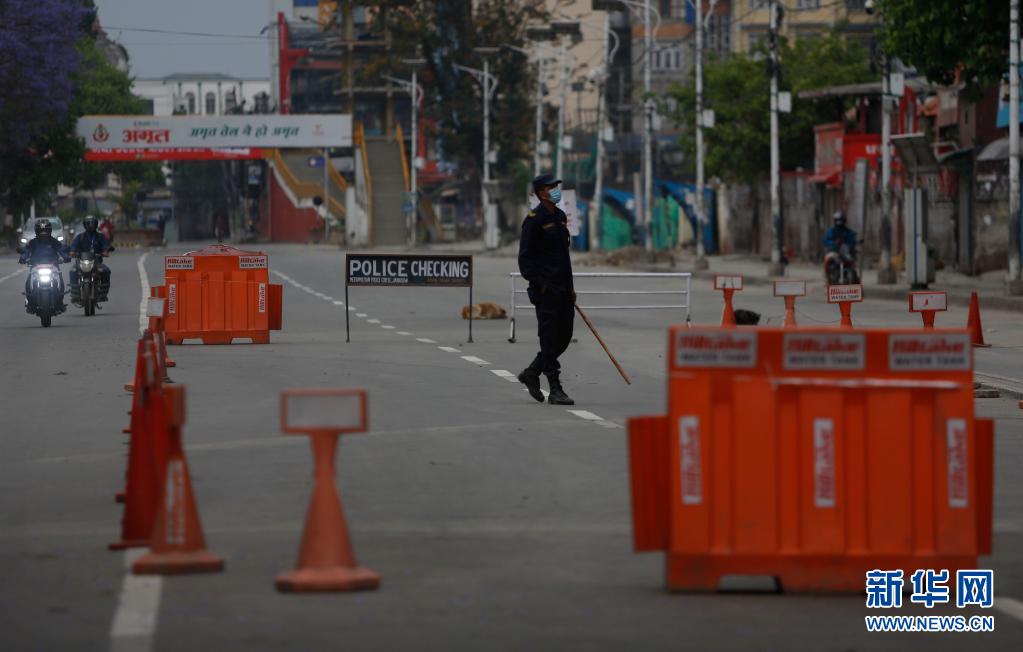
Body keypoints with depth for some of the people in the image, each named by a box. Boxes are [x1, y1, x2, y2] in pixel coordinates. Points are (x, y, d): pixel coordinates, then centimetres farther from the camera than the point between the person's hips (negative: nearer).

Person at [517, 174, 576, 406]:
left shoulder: (560, 216, 15)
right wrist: (538, 284, -19)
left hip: (563, 288, 8)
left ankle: (531, 373, 25)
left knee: (564, 336, 10)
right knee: (550, 339, -6)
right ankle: (555, 390, -3)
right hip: (545, 289, -8)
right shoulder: (534, 220, -10)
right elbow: (525, 258, -12)